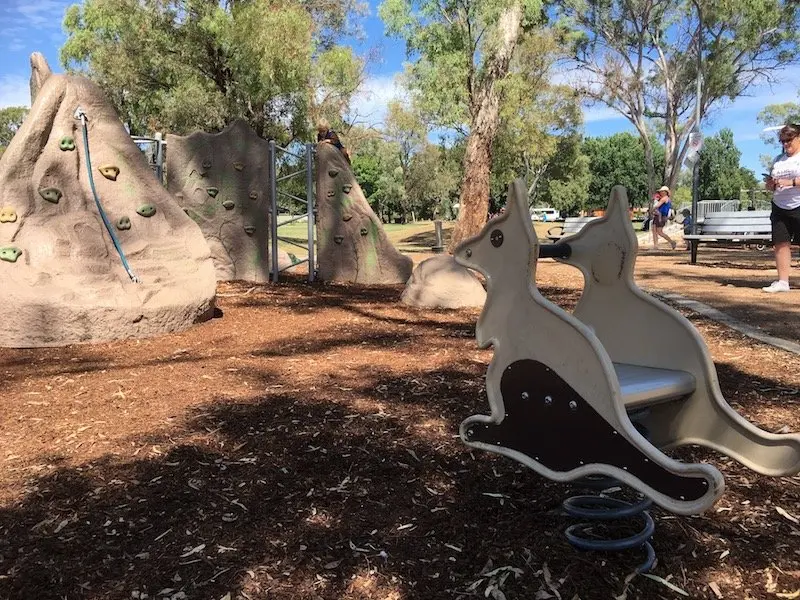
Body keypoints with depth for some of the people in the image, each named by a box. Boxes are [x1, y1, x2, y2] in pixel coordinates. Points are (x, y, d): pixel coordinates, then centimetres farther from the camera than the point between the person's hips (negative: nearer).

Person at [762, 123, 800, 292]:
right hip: (780, 207, 5)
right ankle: (782, 281, 1)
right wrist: (770, 184, 1)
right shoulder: (778, 159, 16)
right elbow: (771, 187, 22)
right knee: (781, 243, 0)